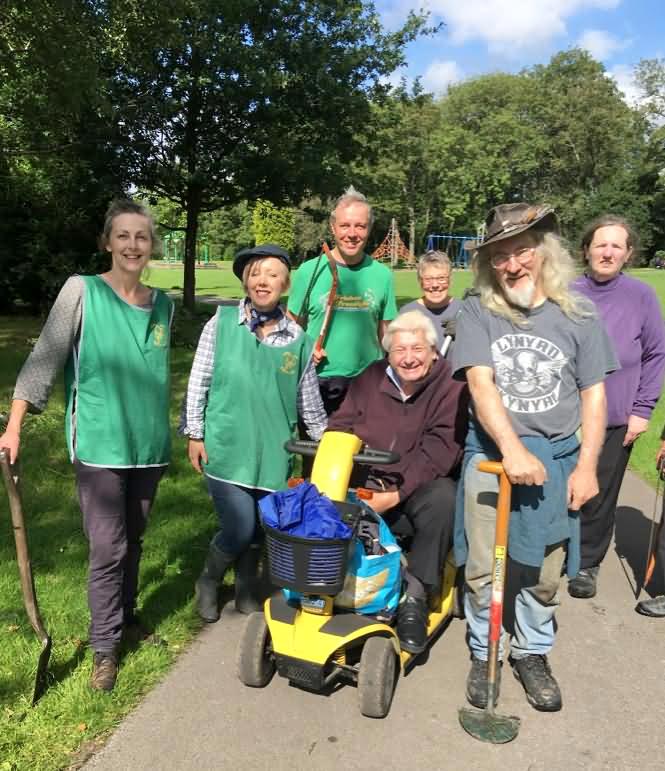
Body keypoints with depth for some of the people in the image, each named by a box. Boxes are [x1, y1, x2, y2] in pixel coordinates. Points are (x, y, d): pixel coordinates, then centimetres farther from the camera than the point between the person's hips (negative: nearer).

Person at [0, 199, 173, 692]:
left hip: (149, 444, 4)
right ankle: (105, 646, 16)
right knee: (107, 548, -2)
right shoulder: (82, 292, -7)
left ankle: (126, 619, 36)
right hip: (99, 444, -4)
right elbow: (45, 358, -9)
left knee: (133, 541, 16)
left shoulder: (163, 305, 5)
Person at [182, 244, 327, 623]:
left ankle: (247, 593, 37)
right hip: (225, 448, -2)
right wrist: (195, 433, 0)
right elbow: (198, 381, 0)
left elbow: (310, 402, 10)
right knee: (239, 528, -6)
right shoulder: (222, 322, -3)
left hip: (272, 453, 2)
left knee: (258, 530, 12)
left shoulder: (298, 339, 2)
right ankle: (208, 584, 25)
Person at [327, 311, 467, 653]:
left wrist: (396, 494, -26)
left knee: (443, 497, -34)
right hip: (363, 481, 3)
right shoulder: (369, 380, 6)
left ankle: (414, 596, -19)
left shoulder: (450, 389, -6)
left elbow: (438, 452, -16)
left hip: (418, 485, -2)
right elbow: (339, 429, 5)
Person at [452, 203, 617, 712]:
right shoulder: (478, 313, -3)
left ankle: (532, 654, 32)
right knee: (482, 570, 4)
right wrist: (513, 449, -25)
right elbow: (480, 384, -13)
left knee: (543, 574, 10)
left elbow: (594, 393, 4)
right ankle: (483, 655, 26)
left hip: (556, 459, 1)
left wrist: (587, 465, -4)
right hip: (491, 456, -1)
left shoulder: (577, 315, 1)